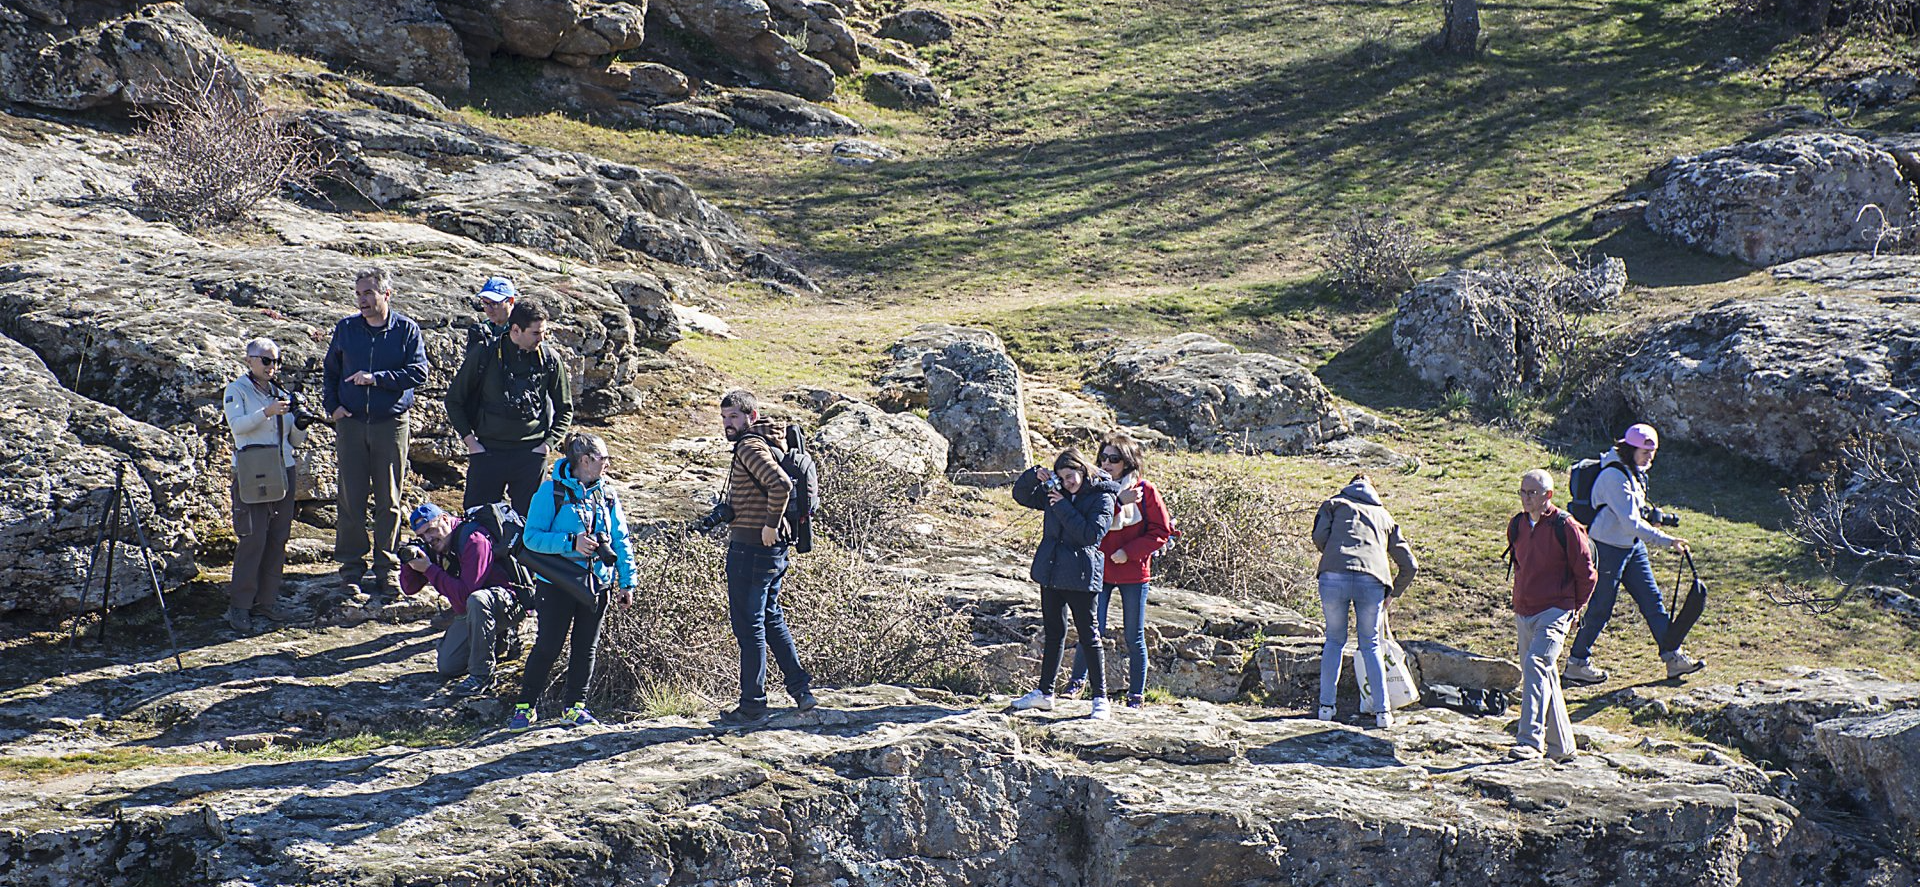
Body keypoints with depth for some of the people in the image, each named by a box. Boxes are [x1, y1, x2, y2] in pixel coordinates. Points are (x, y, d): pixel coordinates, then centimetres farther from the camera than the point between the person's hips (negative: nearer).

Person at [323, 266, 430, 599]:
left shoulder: (406, 330, -1)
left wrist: (376, 378, -19)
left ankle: (387, 568, 14)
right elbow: (329, 371, 17)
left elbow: (418, 372, -11)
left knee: (389, 501, 4)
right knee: (350, 499, 0)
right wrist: (332, 406, 3)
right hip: (351, 423, 2)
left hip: (391, 424, -1)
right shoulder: (345, 329, 7)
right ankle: (351, 568, 9)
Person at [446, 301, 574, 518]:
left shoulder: (550, 359, 1)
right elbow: (454, 400, 7)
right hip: (487, 450, -1)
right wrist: (470, 441, -1)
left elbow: (564, 408, 13)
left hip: (531, 453, 1)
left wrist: (549, 444, 0)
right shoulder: (484, 355, -4)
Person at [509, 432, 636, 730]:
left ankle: (574, 705, 20)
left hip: (597, 583, 5)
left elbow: (620, 540, 9)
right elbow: (531, 537, -13)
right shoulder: (552, 491, -10)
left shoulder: (606, 493, 5)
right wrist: (571, 543, -22)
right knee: (548, 646, -2)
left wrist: (627, 581, 4)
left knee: (586, 647, 9)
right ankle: (525, 706, 10)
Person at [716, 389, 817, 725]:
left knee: (749, 627, -2)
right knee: (772, 621, 19)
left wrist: (771, 524, -22)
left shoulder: (750, 447, -16)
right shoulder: (766, 445, 16)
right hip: (773, 549, 10)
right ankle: (800, 688, 20)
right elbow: (780, 485, 26)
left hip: (750, 548, -10)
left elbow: (781, 484, -31)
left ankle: (752, 703, 4)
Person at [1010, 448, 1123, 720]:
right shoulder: (1055, 493, 10)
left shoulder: (1102, 497, -8)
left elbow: (1092, 534, -19)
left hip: (1080, 575, -6)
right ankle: (1045, 693, 23)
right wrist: (1034, 475, -1)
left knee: (1088, 635, -2)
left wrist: (1063, 507, -18)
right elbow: (1021, 495, 19)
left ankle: (1099, 698, 4)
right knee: (1053, 632, 14)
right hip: (1051, 572, 6)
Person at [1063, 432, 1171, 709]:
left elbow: (1162, 531, -4)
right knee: (1093, 630, -5)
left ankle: (1136, 694, 17)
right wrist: (1118, 502, -23)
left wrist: (1129, 552, -12)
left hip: (1134, 574, -1)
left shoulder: (1145, 491, -3)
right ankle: (1077, 679, 15)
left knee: (1134, 638, 7)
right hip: (1099, 570, 1)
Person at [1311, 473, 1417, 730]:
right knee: (1371, 645, 16)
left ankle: (1326, 706, 14)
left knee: (1335, 640, 18)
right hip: (1372, 581, 1)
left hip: (1333, 576, -1)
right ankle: (1382, 711, 7)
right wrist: (1392, 594, 40)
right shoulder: (1384, 516, 31)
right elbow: (1410, 566, 28)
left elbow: (1320, 537, 6)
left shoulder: (1334, 504, 26)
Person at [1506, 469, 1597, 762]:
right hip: (1523, 612, 7)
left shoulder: (1565, 527, -10)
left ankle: (1530, 739, -30)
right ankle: (1561, 746, 21)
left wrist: (1573, 607, 3)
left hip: (1555, 612, -7)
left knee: (1536, 664, -24)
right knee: (1543, 674, 11)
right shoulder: (1516, 526, 9)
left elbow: (1587, 573, -3)